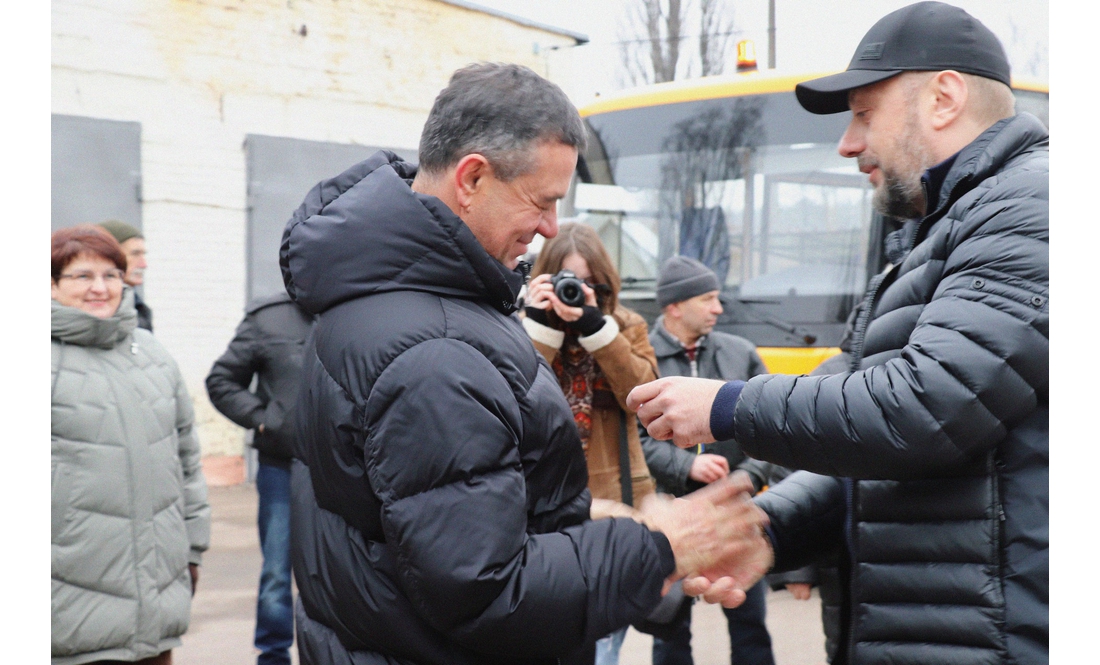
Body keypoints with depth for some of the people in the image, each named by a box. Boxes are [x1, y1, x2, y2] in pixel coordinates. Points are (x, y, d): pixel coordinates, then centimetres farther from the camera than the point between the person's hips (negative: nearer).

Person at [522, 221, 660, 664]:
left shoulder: (626, 328, 7)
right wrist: (540, 324, -17)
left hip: (615, 502, 1)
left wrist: (595, 325, -17)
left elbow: (645, 395, -11)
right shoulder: (528, 329, 3)